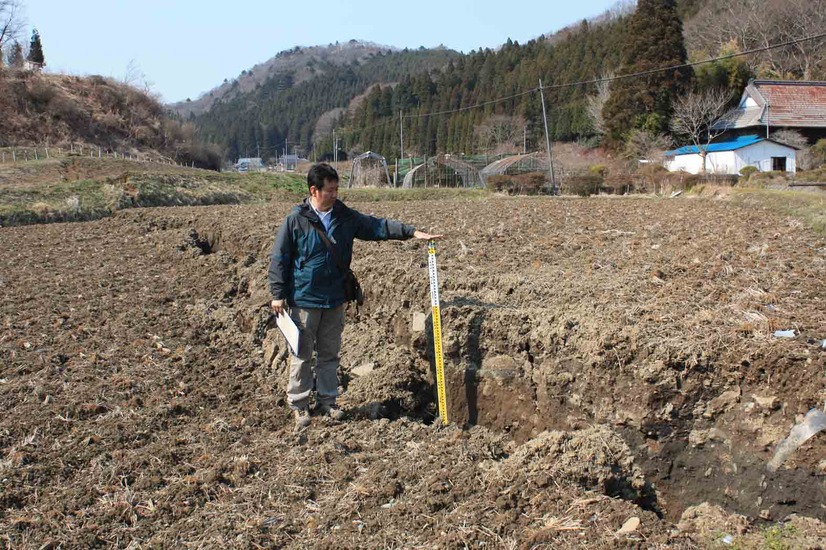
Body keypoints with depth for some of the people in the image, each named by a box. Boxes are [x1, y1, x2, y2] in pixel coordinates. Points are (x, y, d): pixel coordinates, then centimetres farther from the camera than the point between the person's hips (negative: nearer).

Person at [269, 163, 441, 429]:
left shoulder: (346, 217, 3)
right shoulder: (296, 219, -9)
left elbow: (378, 226, 3)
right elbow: (279, 258, -5)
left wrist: (412, 232, -7)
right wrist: (278, 294, -7)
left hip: (335, 299, 4)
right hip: (304, 300, -4)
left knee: (330, 354, 14)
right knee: (302, 354, 5)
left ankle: (327, 401, 27)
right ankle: (299, 404, 18)